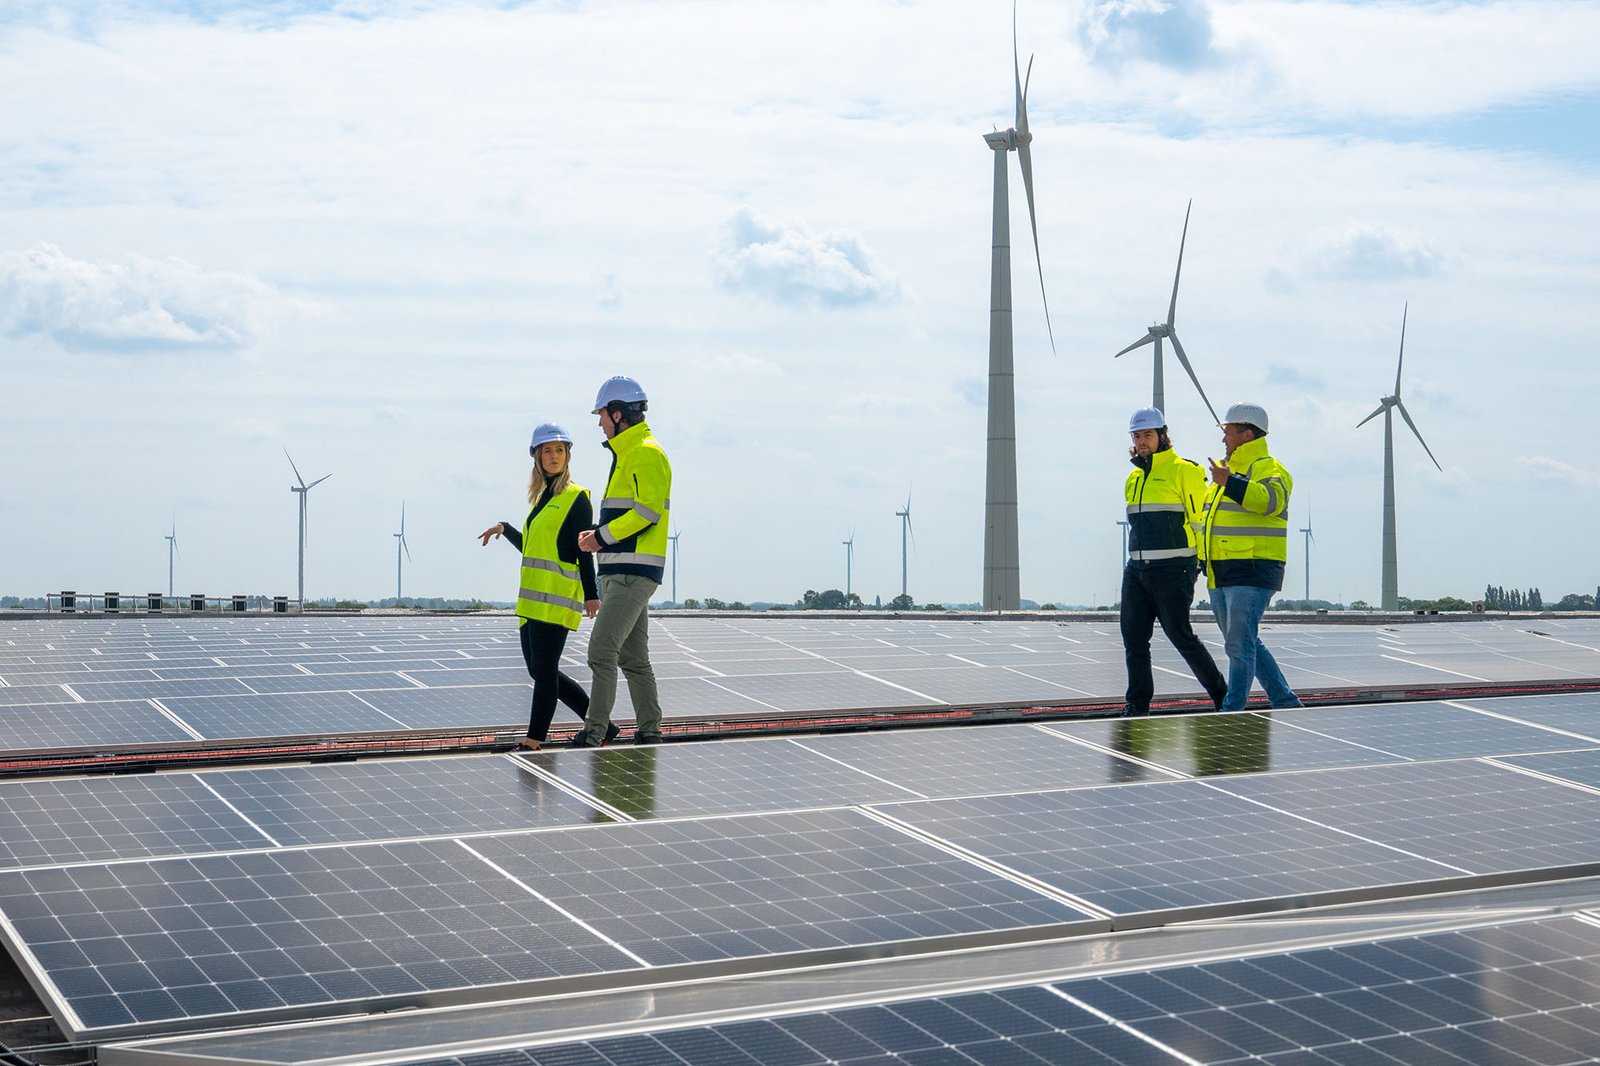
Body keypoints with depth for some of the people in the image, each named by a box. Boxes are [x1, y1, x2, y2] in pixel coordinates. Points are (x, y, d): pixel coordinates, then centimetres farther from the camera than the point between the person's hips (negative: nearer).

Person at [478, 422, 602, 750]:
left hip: (556, 597, -9)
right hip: (533, 597, 9)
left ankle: (534, 741, -4)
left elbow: (584, 551, -10)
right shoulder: (542, 497, 20)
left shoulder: (577, 498, -4)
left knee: (544, 671, -8)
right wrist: (505, 529, 18)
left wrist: (591, 595, -14)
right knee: (540, 671, 10)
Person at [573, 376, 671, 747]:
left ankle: (593, 733, -14)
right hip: (621, 572, 10)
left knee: (602, 650, -14)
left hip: (633, 573, -10)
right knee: (634, 657, 11)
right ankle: (649, 733, 15)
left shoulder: (647, 453, -10)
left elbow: (648, 510, -20)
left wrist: (602, 537, -16)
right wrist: (599, 535, 8)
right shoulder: (627, 454, 21)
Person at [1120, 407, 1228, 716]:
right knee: (1134, 637, 2)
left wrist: (1204, 559, -11)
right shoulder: (1134, 478, 18)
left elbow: (1201, 518, -7)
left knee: (1180, 635, -6)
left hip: (1172, 570, -7)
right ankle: (1138, 704, 8)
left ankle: (1222, 695, 8)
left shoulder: (1184, 470, -5)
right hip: (1136, 569, 7)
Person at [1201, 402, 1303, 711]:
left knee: (1240, 643, -12)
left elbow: (1272, 501, -31)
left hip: (1253, 573, -10)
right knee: (1244, 644, 12)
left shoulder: (1269, 468, -8)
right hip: (1221, 575, 10)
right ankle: (1285, 702, 21)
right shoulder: (1226, 468, 20)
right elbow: (1212, 515, 33)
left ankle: (1232, 712, -11)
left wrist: (1229, 483, -38)